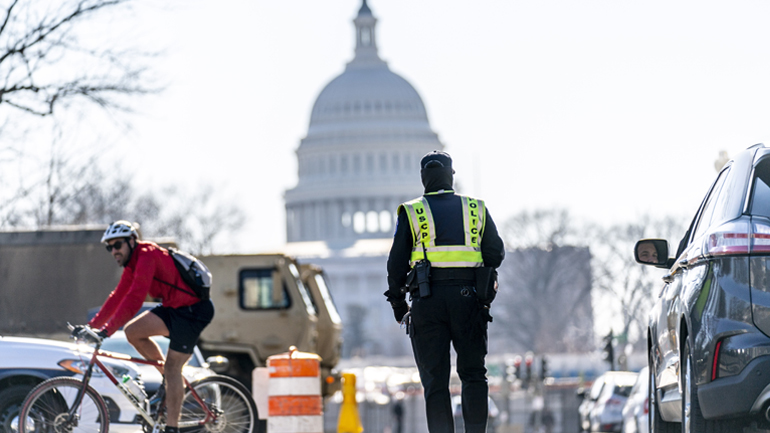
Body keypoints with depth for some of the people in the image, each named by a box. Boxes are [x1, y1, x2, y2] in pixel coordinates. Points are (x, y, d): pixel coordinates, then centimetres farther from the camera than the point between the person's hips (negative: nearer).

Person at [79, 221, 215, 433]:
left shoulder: (147, 256, -20)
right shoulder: (132, 265, 10)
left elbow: (134, 299, -29)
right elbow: (117, 297, 14)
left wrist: (107, 330, -32)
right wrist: (91, 326, 7)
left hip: (193, 311, -9)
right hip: (173, 308, 9)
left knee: (172, 368, -9)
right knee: (133, 332, -2)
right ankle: (168, 378, 11)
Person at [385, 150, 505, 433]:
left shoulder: (411, 213, 4)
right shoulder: (476, 209, 9)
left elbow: (397, 263, 3)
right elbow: (496, 254, 10)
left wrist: (398, 303, 13)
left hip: (428, 302, -1)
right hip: (468, 299, 1)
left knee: (435, 380, 1)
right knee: (473, 375, 8)